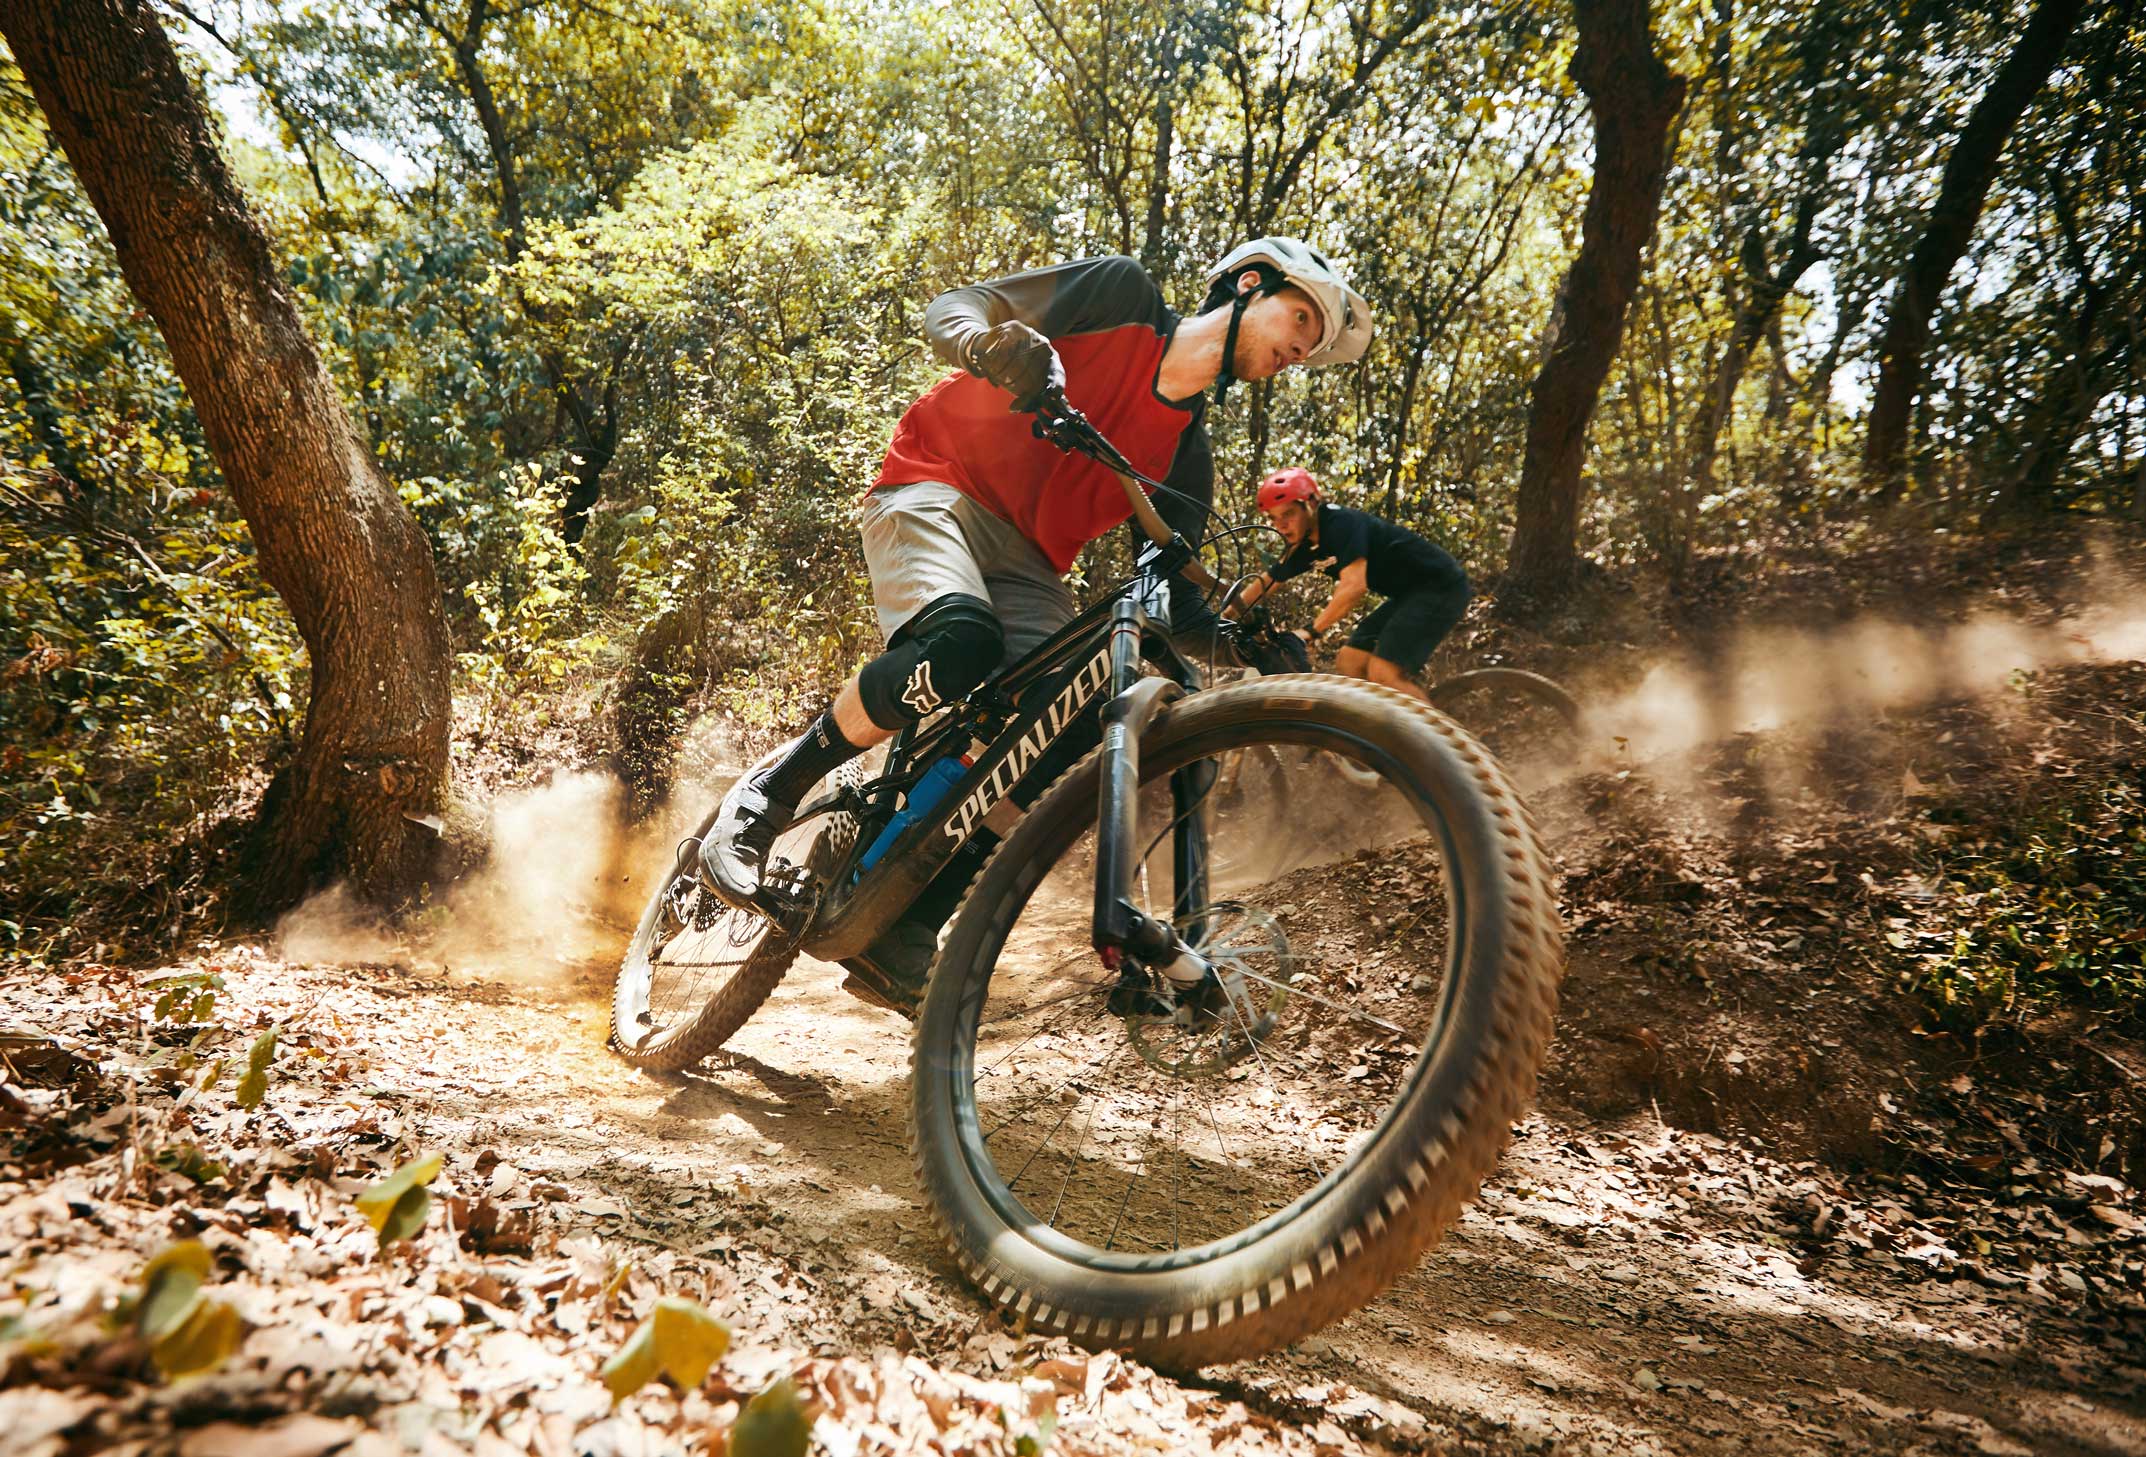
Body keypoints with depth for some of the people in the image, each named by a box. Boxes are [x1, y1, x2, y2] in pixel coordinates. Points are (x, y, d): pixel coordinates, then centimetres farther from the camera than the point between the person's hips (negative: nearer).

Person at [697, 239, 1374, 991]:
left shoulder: (1187, 457, 9)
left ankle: (906, 928, -8)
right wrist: (996, 346, -30)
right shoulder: (1122, 293, -1)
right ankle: (773, 788, -11)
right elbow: (953, 310, -5)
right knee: (962, 647, -35)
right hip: (936, 491, -5)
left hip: (1024, 561, 5)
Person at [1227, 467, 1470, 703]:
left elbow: (1354, 586, -34)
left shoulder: (1342, 523, -22)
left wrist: (1311, 631, -36)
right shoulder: (1305, 545, 5)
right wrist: (1223, 615, 12)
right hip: (1407, 594, 9)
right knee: (1349, 662, 5)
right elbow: (1267, 581, 16)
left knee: (1384, 673, -21)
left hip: (1440, 587, -9)